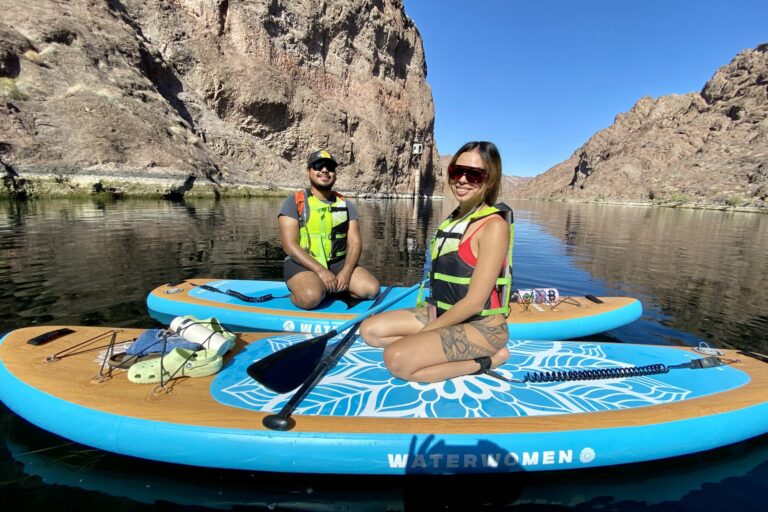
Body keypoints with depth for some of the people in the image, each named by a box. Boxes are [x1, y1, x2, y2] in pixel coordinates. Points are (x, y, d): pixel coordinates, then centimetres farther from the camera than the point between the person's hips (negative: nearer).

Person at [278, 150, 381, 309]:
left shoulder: (346, 205, 9)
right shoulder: (293, 202, -2)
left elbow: (355, 243, 1)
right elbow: (290, 246, -11)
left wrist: (346, 272, -18)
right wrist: (320, 270, -22)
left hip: (339, 263, 4)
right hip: (303, 263, -4)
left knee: (371, 288, -19)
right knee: (311, 297, -35)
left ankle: (330, 289, 2)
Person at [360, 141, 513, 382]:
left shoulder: (494, 226, -17)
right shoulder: (455, 218, 9)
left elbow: (474, 303, -20)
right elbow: (447, 288, 10)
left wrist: (423, 332, -13)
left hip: (481, 326, -8)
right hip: (444, 313, 9)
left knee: (398, 360, -26)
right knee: (370, 330, 0)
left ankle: (485, 360, -6)